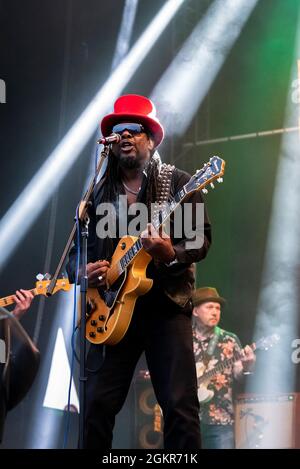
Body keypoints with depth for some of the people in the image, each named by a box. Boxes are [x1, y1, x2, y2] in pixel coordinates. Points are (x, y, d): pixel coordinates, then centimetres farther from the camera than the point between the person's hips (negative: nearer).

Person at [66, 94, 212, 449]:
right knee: (98, 403, -4)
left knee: (180, 404, -10)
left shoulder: (177, 183, 5)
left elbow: (202, 237, -2)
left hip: (166, 303, -3)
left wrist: (172, 254, -23)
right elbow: (76, 251, 17)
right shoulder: (99, 194, 15)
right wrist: (83, 270, -6)